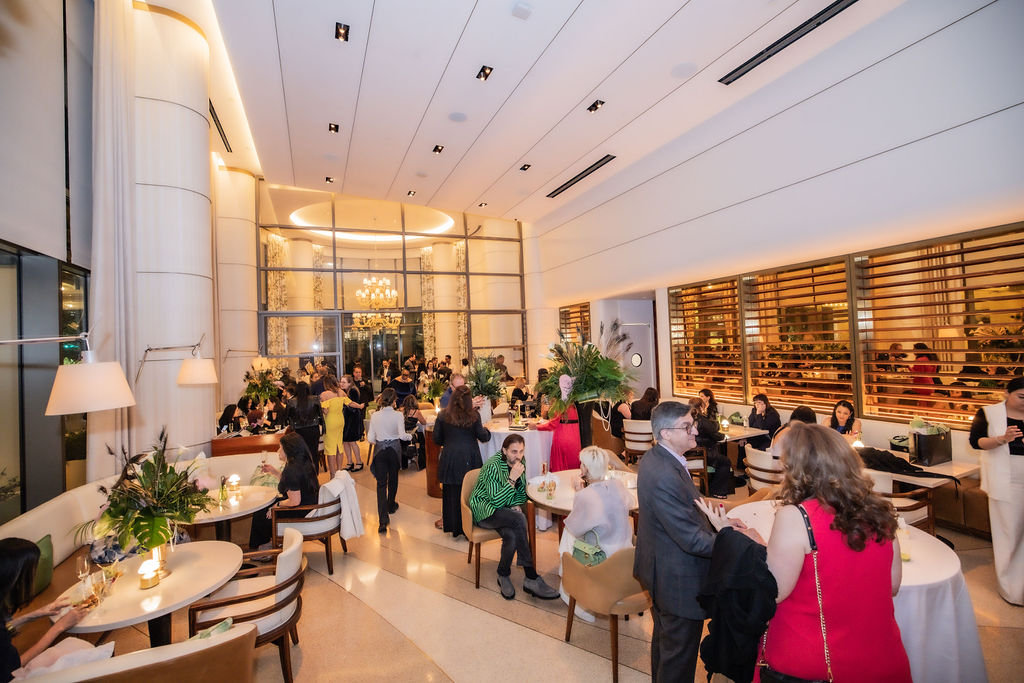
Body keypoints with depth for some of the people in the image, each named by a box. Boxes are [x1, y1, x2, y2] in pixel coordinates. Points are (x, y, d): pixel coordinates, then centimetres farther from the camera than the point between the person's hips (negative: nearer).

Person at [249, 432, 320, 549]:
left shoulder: (292, 470, -28)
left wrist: (278, 505, -11)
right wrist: (274, 471, 13)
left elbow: (295, 501, -28)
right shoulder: (304, 463, 2)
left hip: (302, 515, -10)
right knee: (267, 504, 24)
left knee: (260, 515, 10)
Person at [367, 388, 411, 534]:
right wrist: (410, 436, 5)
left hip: (380, 450, 0)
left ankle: (383, 519, -6)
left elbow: (370, 438, -3)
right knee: (393, 479, 21)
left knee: (381, 483, 2)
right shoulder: (398, 415, -14)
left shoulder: (375, 416, -7)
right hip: (394, 449, 0)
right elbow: (402, 435, -16)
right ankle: (391, 506, 41)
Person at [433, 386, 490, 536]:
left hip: (449, 458, 1)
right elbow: (483, 437, -1)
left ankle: (453, 526, 24)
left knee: (451, 492, 12)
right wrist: (486, 430, 20)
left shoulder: (443, 415, -3)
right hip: (470, 458, -1)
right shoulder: (473, 415, -6)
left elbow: (437, 439, 3)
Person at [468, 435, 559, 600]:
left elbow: (522, 493, 13)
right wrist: (512, 479, -31)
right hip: (484, 511, -6)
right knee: (519, 519, -33)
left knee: (511, 535, -31)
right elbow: (496, 501, -24)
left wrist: (516, 506, -7)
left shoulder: (520, 461, 0)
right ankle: (531, 578, -25)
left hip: (506, 509, 6)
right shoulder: (492, 466, -21)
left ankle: (503, 576, -9)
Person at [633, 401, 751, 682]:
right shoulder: (665, 476, -35)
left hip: (660, 570, 10)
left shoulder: (654, 458, -4)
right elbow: (693, 540, -29)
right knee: (680, 657, 15)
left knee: (664, 638, 31)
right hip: (679, 580, -10)